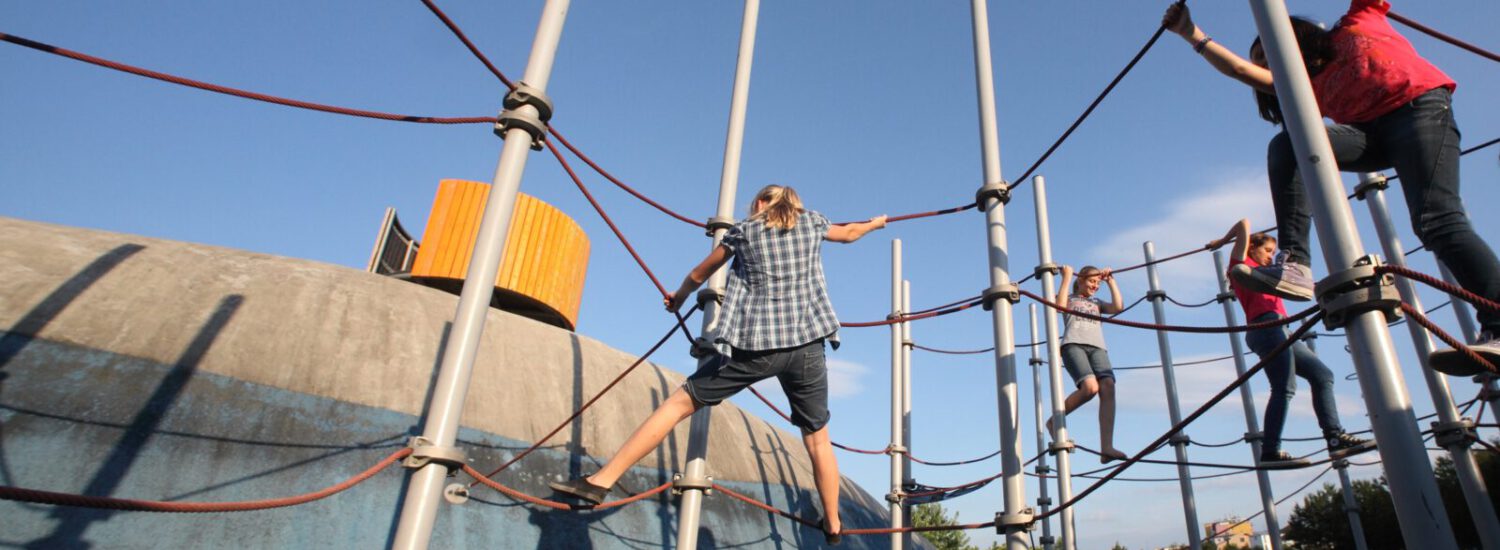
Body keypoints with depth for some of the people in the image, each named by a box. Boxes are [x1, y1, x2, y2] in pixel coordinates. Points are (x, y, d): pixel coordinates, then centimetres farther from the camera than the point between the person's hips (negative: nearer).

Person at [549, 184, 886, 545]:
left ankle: (601, 481, -2)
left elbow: (699, 275, 22)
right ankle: (833, 526, 26)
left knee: (680, 403, 1)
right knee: (817, 437, 16)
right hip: (807, 344, 2)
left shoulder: (743, 230, 11)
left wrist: (679, 298, 43)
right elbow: (849, 234, 37)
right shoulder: (812, 221, 15)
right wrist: (876, 223, 59)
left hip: (755, 345, -2)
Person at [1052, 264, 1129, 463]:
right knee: (1090, 387, -29)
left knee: (1108, 388, -22)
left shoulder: (1097, 303, 33)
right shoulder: (1070, 298, 22)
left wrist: (1110, 281, 19)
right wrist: (1067, 277, 5)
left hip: (1097, 347, 4)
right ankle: (1055, 420, -7)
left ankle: (1106, 447, -30)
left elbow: (1119, 307, 13)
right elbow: (1060, 305, -3)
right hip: (1073, 345, -4)